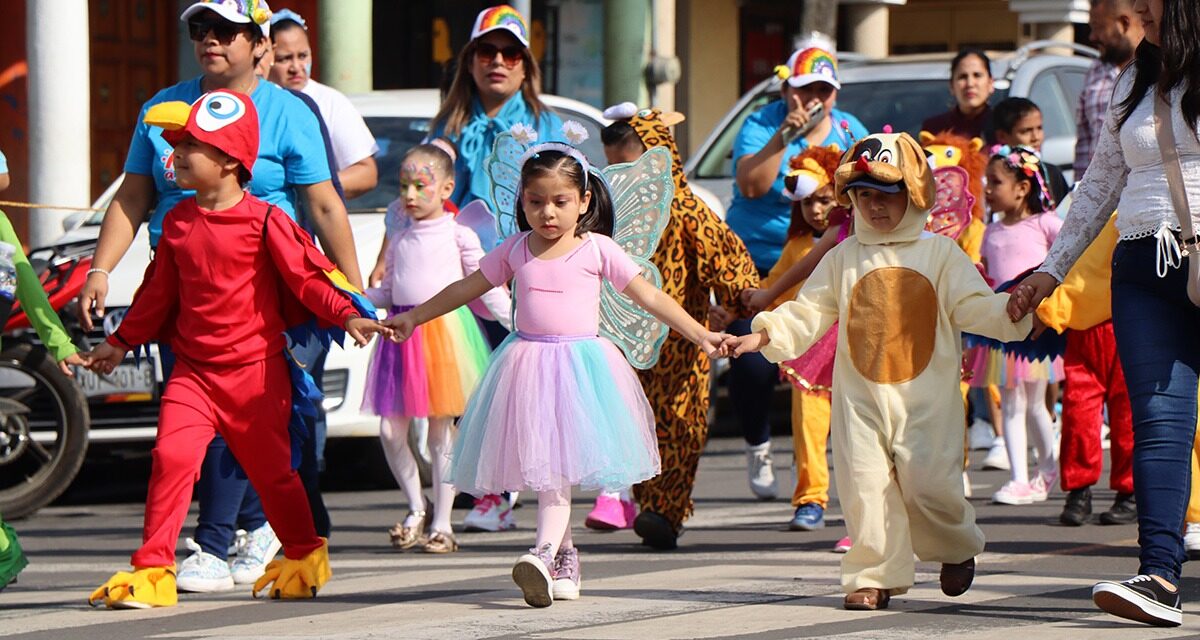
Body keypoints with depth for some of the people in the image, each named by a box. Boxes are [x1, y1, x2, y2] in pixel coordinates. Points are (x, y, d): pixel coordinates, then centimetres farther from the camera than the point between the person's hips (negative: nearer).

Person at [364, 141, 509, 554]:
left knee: (441, 430, 0)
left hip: (445, 330, -4)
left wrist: (517, 322, -9)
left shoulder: (458, 234, 1)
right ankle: (416, 509, 19)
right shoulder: (400, 238, 14)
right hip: (402, 331, 4)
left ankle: (442, 524, 9)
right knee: (391, 430, -1)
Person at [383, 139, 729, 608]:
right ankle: (565, 558, 15)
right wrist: (413, 318, 26)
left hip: (581, 366, -3)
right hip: (527, 366, 3)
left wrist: (701, 336, 0)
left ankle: (545, 554, -27)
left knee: (559, 467, -14)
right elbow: (467, 288, 22)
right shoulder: (515, 251, 9)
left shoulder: (597, 250, 1)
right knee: (544, 469, 3)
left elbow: (649, 297, 4)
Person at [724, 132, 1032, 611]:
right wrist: (764, 335, -5)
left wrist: (1012, 311, -19)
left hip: (926, 396, -2)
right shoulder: (843, 258, 10)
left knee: (928, 483, -9)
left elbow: (975, 308, -1)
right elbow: (807, 314, 9)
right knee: (865, 485, -5)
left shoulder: (940, 253, 4)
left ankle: (957, 548, 21)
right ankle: (875, 577, 6)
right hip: (860, 397, 2)